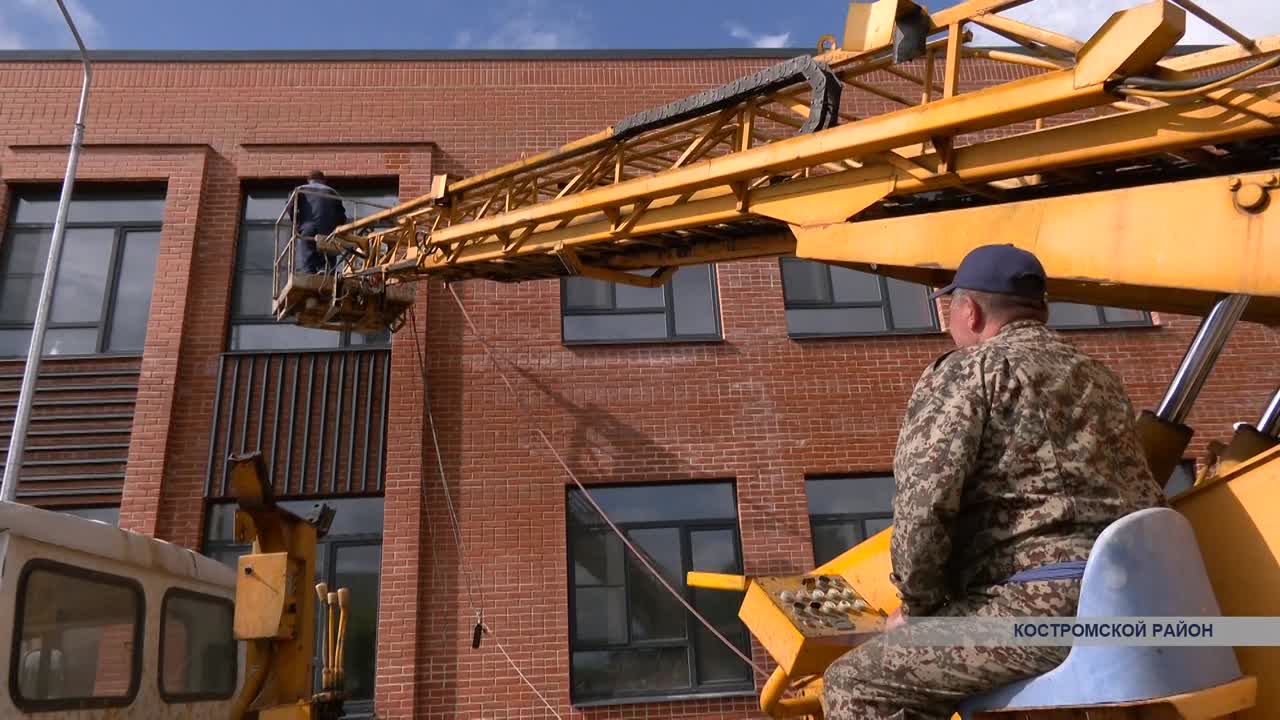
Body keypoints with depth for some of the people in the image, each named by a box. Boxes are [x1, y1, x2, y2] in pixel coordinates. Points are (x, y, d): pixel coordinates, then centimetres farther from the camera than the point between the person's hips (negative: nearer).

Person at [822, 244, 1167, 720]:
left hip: (1048, 604, -9)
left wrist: (918, 604, 2)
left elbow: (922, 505, -14)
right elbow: (1141, 499, 23)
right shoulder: (1100, 378, 24)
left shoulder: (963, 372, -1)